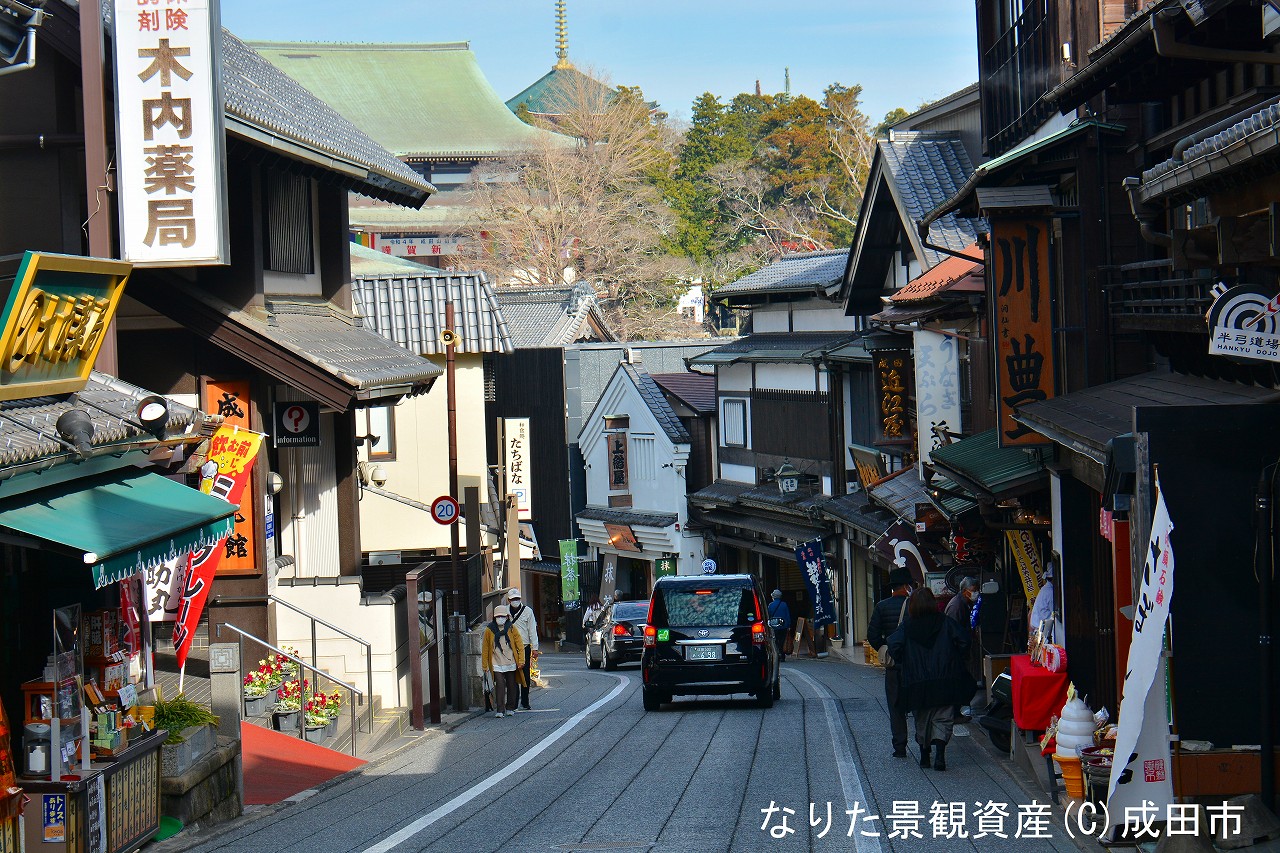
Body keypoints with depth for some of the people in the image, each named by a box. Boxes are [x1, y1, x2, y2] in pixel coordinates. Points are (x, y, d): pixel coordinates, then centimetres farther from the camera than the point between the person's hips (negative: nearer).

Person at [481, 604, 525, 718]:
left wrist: (521, 661, -3)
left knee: (511, 686, 9)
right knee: (500, 685, -12)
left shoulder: (512, 629, -1)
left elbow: (520, 645, 3)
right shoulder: (489, 630, -3)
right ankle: (500, 710, -11)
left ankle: (510, 708, 23)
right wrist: (485, 665, 2)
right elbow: (485, 649, 3)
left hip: (511, 664, 2)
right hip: (497, 665, -2)